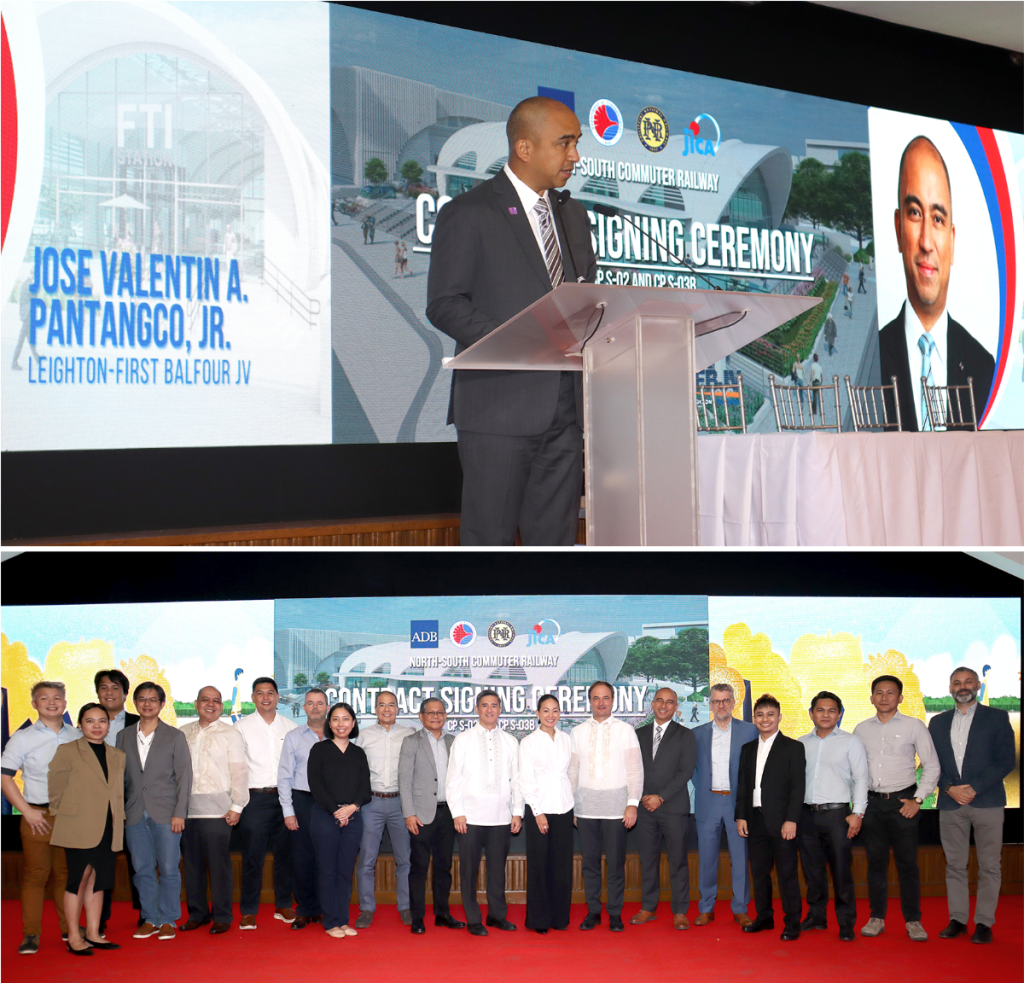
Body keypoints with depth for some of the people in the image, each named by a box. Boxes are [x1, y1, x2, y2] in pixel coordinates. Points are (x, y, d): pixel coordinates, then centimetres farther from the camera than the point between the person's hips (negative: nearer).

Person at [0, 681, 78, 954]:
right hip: (38, 816, -2)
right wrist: (27, 811, -8)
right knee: (35, 875, -2)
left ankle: (70, 928, 18)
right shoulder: (23, 738, 0)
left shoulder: (77, 737, 8)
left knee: (68, 874, 8)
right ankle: (31, 934, 4)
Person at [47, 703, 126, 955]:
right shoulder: (66, 752, -2)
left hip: (108, 830, 5)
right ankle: (74, 937, 2)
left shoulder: (118, 757, 14)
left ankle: (93, 934, 15)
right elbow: (55, 789, -1)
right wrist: (64, 817, 1)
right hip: (79, 829, -5)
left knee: (98, 881, 8)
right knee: (80, 880, -4)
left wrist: (118, 819, 11)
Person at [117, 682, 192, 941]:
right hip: (134, 813, 3)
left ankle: (168, 920, 10)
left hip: (165, 813, -2)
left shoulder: (175, 737, 3)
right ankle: (150, 919, 16)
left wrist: (179, 813, -7)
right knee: (142, 870, 5)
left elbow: (184, 776, 0)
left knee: (169, 869, -1)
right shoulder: (124, 737, 10)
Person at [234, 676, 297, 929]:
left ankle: (283, 905, 18)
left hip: (285, 796, 2)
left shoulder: (290, 727, 9)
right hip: (255, 797, -2)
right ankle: (248, 911, 5)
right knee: (252, 856, -3)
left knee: (285, 853, 7)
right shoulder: (242, 727, 4)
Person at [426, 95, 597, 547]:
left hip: (564, 407, 6)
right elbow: (444, 305, -9)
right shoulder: (468, 214, -3)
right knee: (489, 536, -3)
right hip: (499, 406, -6)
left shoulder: (573, 213, 18)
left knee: (555, 535, 7)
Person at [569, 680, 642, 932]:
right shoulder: (578, 732, 10)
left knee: (616, 862, -1)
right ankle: (593, 911, 14)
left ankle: (615, 913, 9)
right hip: (586, 807, 2)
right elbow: (572, 771, 12)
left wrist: (633, 803, -6)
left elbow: (635, 770, 2)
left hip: (616, 806, -2)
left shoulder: (625, 730, 4)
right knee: (590, 861, 4)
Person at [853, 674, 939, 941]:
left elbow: (932, 766, 1)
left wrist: (918, 799, -6)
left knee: (907, 862, -1)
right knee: (875, 861, 6)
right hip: (872, 801, 3)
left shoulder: (914, 726, 0)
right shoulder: (862, 729, 9)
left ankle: (913, 920, 7)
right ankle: (876, 918, 14)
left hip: (903, 801, -2)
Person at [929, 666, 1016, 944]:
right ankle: (957, 919, 11)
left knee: (989, 866, -2)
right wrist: (949, 788, -8)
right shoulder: (938, 723, 14)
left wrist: (975, 788, -12)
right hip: (950, 803, 3)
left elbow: (1006, 761, -4)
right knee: (955, 865, 5)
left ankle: (984, 922, 4)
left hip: (987, 801, -3)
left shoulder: (997, 718, 4)